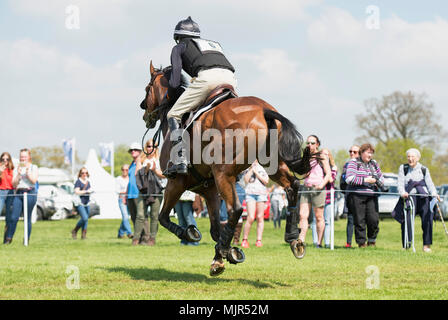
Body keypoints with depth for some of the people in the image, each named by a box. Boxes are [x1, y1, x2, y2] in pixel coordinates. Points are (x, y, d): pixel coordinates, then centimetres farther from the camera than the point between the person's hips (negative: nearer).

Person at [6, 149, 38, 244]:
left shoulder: (33, 167, 8)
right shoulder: (16, 169, 16)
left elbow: (34, 180, -5)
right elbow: (14, 184, 8)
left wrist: (27, 171, -9)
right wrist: (18, 174, -5)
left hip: (30, 193, -3)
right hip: (18, 193, 3)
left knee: (27, 218, -4)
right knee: (13, 217, -7)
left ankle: (27, 240, 2)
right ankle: (8, 238, -1)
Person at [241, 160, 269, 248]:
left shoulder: (263, 169, 12)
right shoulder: (248, 169, 10)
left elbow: (266, 181, 0)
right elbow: (246, 180, -5)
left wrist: (256, 172, -4)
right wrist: (251, 168, -5)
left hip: (261, 194, 1)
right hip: (250, 194, -1)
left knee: (260, 218, -1)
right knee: (251, 218, -12)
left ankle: (259, 240, 1)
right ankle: (244, 239, -4)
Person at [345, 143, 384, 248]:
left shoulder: (374, 164, 18)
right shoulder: (353, 163, 1)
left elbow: (381, 179, 22)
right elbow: (349, 179, -12)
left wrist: (377, 180, 0)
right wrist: (365, 180, -14)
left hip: (372, 196, 4)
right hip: (357, 196, -4)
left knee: (374, 219, -7)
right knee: (359, 221, -5)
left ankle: (372, 241, 11)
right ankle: (361, 242, 5)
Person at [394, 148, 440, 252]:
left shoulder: (424, 169, 15)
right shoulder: (403, 168, 13)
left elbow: (429, 183, 5)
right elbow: (400, 183, 3)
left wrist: (434, 193, -14)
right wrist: (403, 192, -18)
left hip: (424, 196, 1)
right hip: (409, 196, -1)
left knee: (427, 219, -10)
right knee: (407, 220, -16)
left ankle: (426, 245, -3)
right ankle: (406, 245, -10)